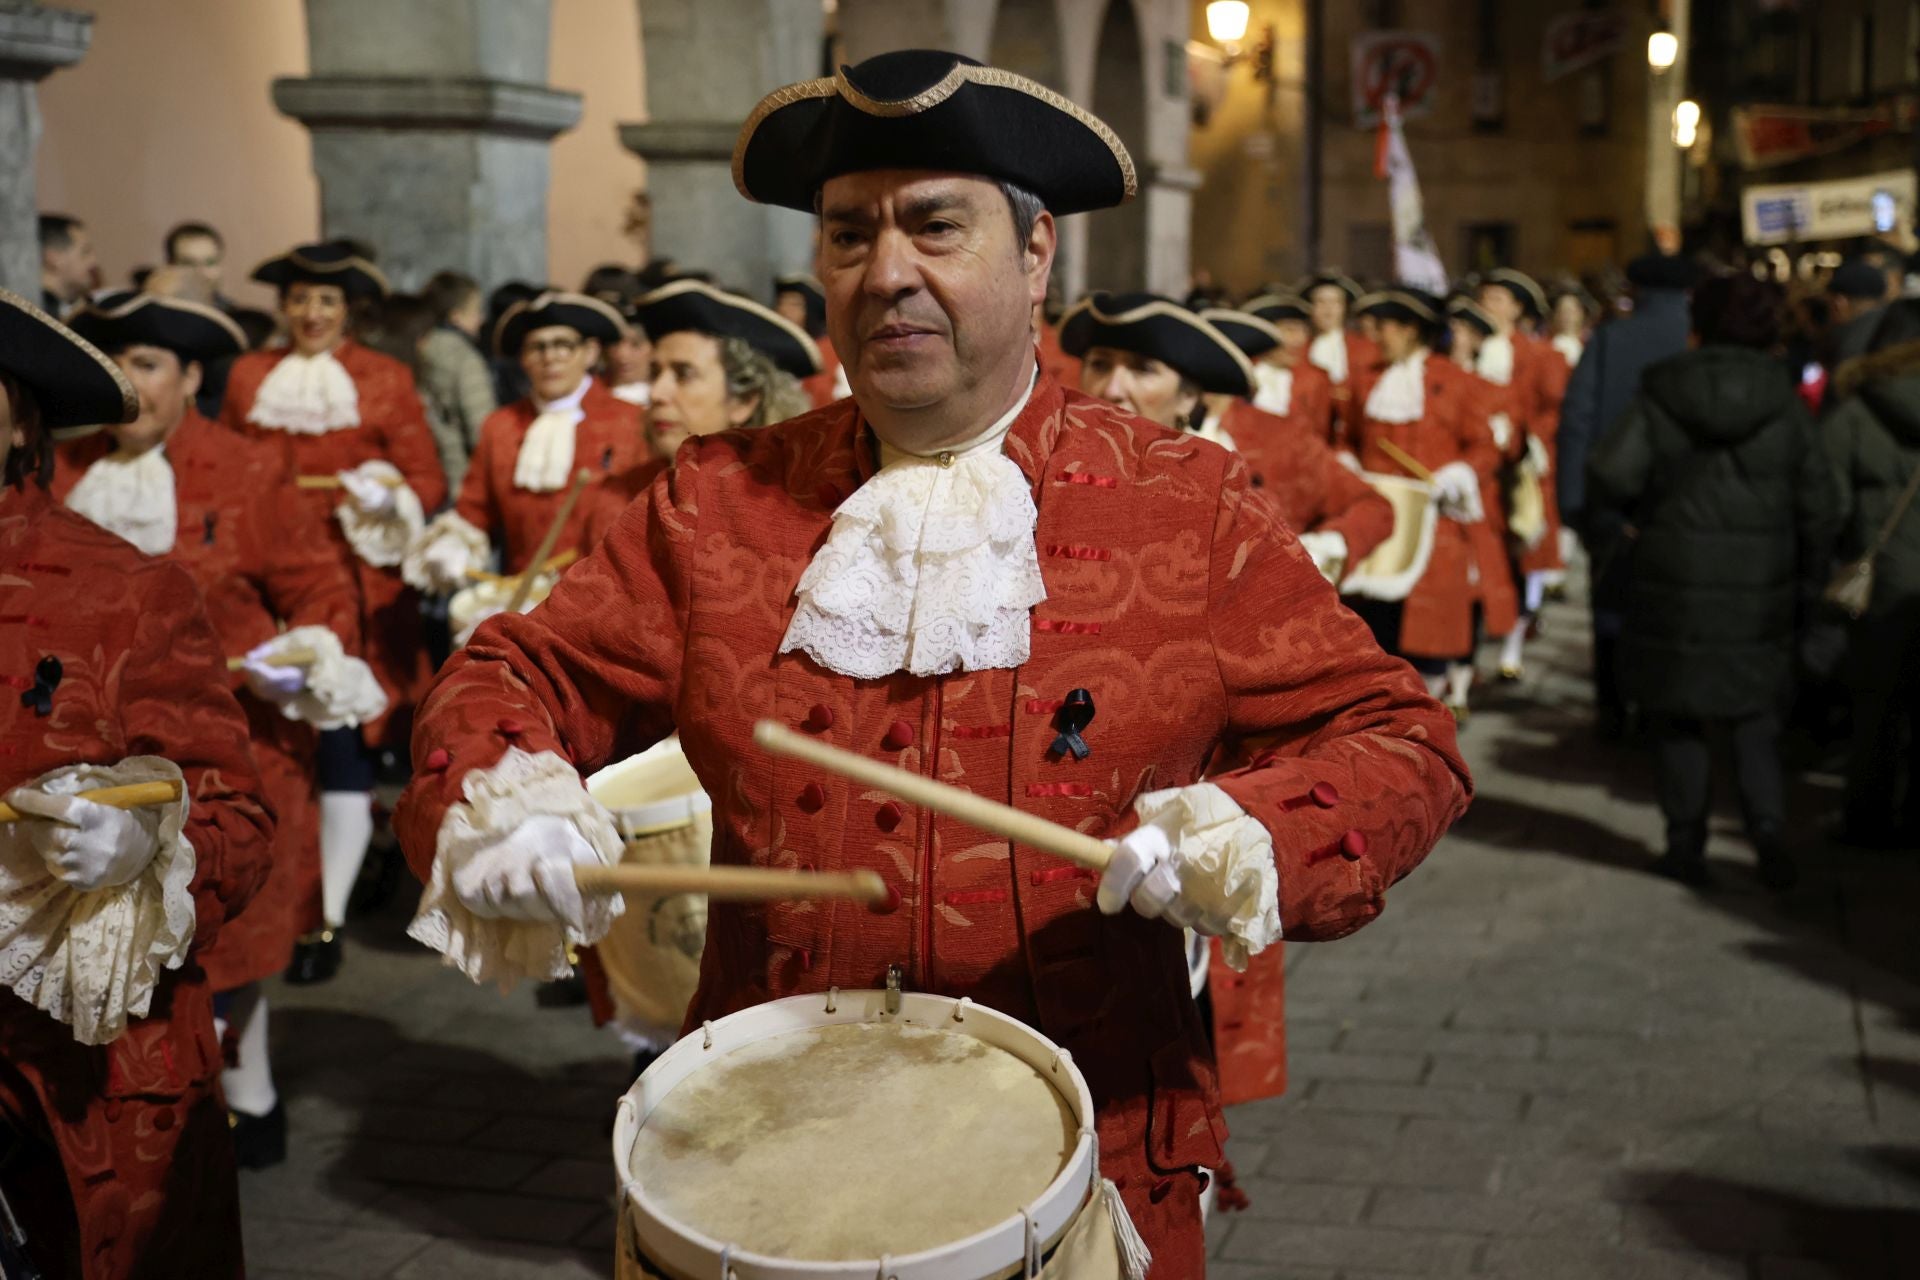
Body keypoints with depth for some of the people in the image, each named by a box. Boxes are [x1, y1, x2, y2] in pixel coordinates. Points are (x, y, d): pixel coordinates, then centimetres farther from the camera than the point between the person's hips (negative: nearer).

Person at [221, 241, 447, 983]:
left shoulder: (386, 381, 5)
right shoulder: (248, 377, 12)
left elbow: (427, 481, 4)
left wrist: (392, 501, -16)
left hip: (356, 586, -2)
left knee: (345, 746, -3)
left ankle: (329, 921, 3)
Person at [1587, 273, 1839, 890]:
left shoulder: (1661, 396, -7)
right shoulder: (1784, 402, 0)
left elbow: (1611, 473, -18)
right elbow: (1819, 505, 1)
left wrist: (1634, 513, 3)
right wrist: (1809, 585, 11)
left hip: (1675, 582, -2)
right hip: (1760, 589, 2)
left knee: (1678, 719, 11)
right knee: (1754, 717, 14)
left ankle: (1686, 843, 13)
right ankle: (1768, 829, -2)